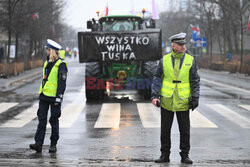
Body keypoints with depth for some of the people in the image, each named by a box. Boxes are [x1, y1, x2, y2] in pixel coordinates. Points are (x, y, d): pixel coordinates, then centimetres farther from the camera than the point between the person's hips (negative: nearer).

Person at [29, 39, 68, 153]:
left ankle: (53, 144, 11)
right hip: (44, 96, 7)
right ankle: (38, 144, -5)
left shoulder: (61, 64, -10)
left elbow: (62, 82, -14)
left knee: (54, 121, 2)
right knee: (41, 119, -1)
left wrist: (59, 97, -19)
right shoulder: (47, 63, 14)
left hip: (54, 97, -7)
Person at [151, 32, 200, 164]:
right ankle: (165, 155, 15)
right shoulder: (164, 60, 1)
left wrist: (195, 98, -5)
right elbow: (157, 79, 4)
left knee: (185, 130, 4)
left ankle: (185, 155, 15)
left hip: (183, 102, -1)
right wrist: (155, 96, -5)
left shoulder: (190, 60, -1)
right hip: (166, 101, 1)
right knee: (165, 130, 6)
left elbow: (195, 81, 1)